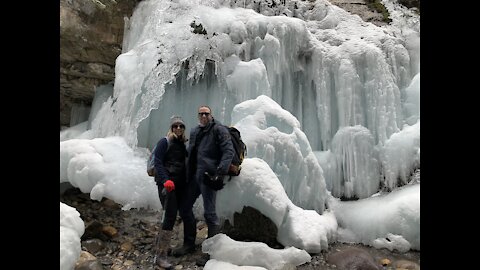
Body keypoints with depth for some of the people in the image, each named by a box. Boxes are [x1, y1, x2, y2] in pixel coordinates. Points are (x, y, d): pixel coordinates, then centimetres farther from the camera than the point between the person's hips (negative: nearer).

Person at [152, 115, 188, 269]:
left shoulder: (183, 144, 15)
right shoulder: (164, 142, -3)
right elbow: (157, 162, -10)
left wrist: (186, 182, 14)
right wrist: (165, 180, -22)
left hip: (180, 184, 7)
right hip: (166, 183, -7)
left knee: (171, 215, 13)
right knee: (170, 216, -14)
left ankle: (161, 244, 33)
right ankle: (161, 255, -6)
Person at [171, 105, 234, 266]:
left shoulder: (218, 129, -5)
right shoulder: (194, 132, 17)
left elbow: (229, 151, -14)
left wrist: (220, 171, -25)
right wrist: (187, 173, 18)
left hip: (208, 176, -8)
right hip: (193, 176, 8)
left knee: (209, 213, -4)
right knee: (185, 208, 14)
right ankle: (189, 243, 32)